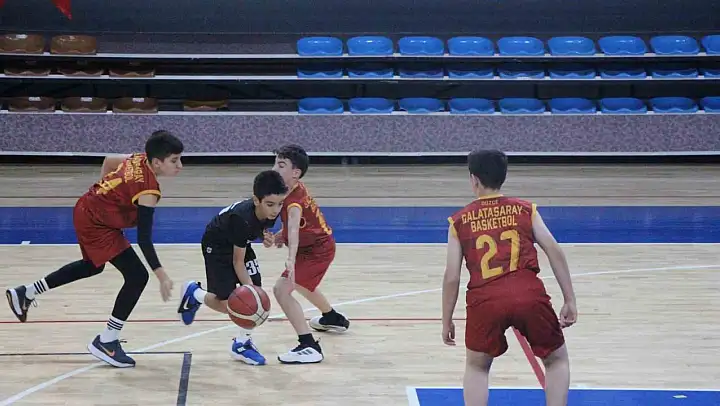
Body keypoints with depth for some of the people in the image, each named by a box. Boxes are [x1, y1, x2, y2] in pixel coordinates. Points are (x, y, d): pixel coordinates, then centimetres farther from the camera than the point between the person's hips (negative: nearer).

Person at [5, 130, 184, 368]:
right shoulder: (148, 190, -27)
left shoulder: (139, 159, -3)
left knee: (93, 266, 34)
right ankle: (106, 342, -2)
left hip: (86, 210, 10)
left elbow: (109, 161, 17)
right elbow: (144, 239, -28)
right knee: (137, 277, -11)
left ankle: (26, 294, 46)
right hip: (97, 223, -10)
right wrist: (162, 276, -26)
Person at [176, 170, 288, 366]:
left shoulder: (271, 212, -21)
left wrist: (266, 237, -17)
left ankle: (242, 343, 10)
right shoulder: (242, 218, -39)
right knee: (227, 303, -11)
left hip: (239, 244, 7)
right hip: (217, 245, -7)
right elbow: (238, 261, -28)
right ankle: (194, 293, 20)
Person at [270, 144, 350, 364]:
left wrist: (291, 258, -64)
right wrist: (282, 234, 6)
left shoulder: (294, 199, -29)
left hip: (317, 251, -10)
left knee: (282, 289, -21)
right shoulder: (296, 190, 0)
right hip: (322, 245, 10)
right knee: (299, 283, 36)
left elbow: (294, 227, -49)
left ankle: (309, 347, -26)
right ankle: (333, 318, 60)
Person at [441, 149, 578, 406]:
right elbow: (554, 251, 7)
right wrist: (570, 300, 8)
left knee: (476, 367, 25)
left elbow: (452, 277, 12)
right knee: (557, 360, 22)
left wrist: (447, 321, 21)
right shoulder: (526, 209, 18)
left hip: (485, 299, 0)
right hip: (529, 295, 0)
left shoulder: (460, 221, 17)